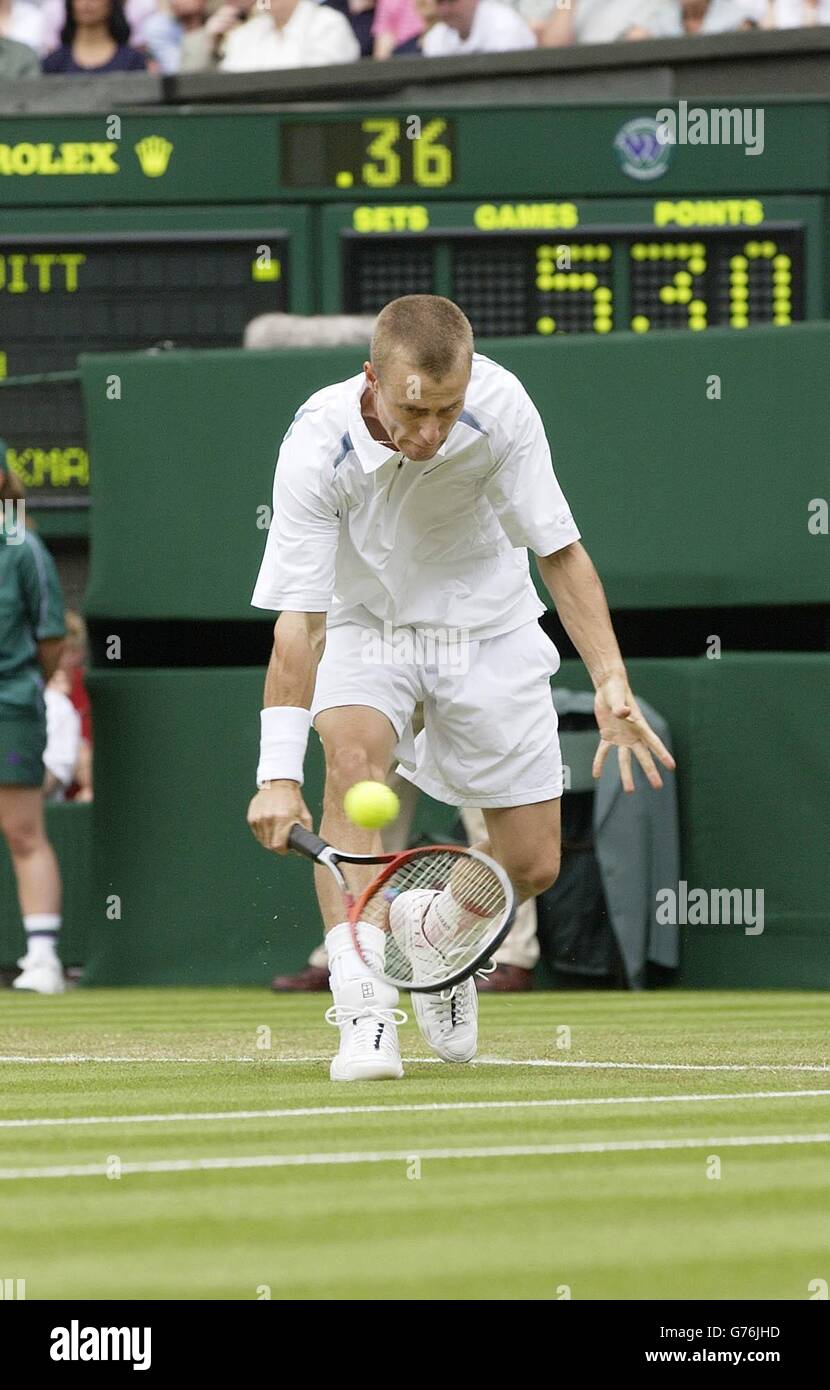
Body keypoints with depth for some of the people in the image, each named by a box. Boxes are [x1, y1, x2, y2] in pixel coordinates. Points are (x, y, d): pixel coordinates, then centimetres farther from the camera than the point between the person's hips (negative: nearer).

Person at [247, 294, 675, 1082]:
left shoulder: (501, 406, -26)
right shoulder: (318, 446, -30)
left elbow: (559, 550, -15)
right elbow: (297, 623, -30)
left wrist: (610, 681, -26)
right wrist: (278, 774, -38)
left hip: (487, 629, 2)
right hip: (366, 625, -2)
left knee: (532, 865, 1)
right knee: (354, 756, -33)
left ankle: (432, 925, 37)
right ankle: (363, 1014, -34)